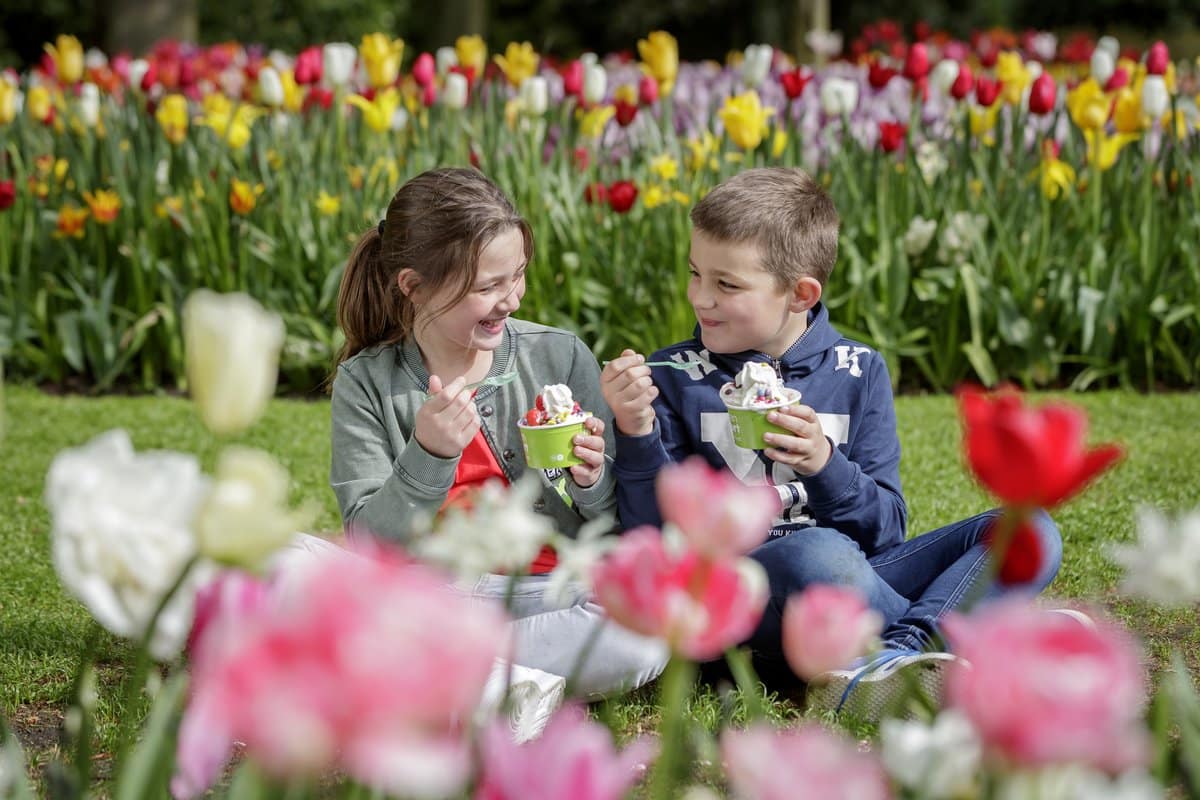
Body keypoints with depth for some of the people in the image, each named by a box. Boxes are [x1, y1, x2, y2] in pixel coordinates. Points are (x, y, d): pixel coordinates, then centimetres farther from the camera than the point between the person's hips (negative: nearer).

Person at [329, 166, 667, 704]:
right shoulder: (366, 383, 1)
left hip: (551, 594, 1)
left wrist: (592, 482, -15)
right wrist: (426, 456, -21)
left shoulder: (561, 357, 2)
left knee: (644, 640, -32)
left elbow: (626, 527, 7)